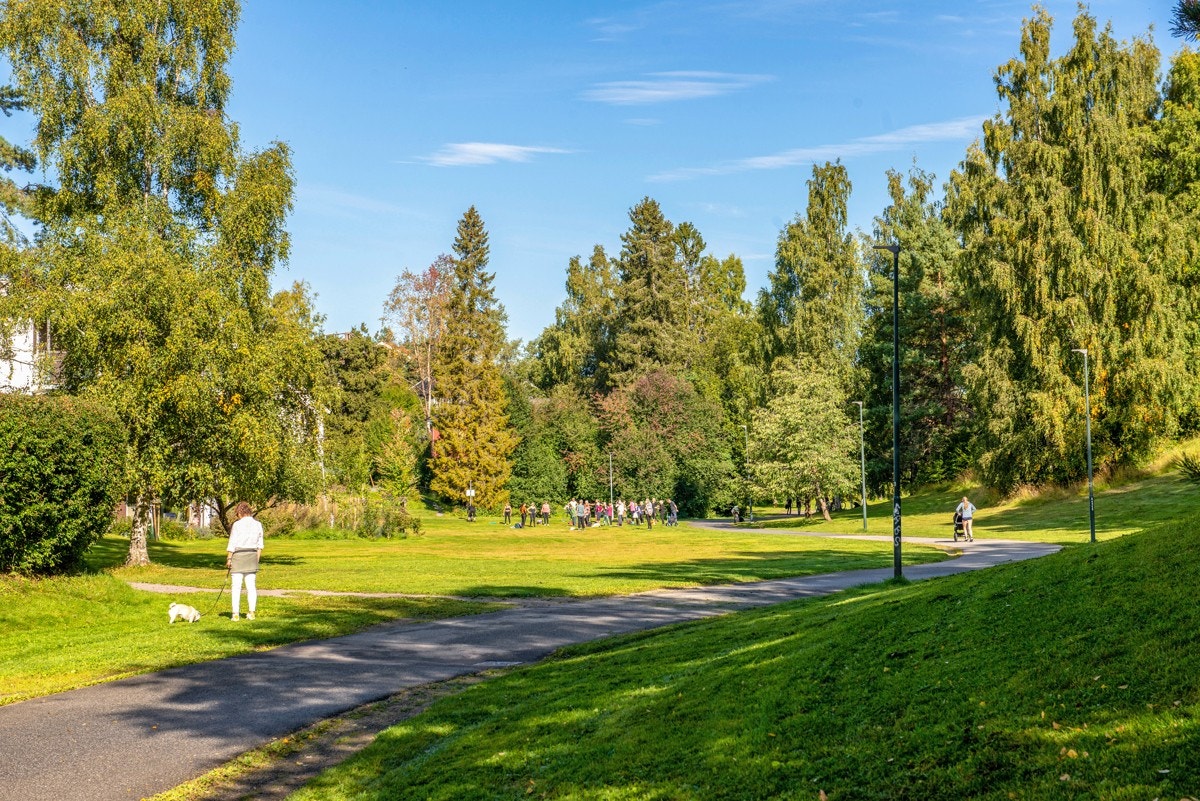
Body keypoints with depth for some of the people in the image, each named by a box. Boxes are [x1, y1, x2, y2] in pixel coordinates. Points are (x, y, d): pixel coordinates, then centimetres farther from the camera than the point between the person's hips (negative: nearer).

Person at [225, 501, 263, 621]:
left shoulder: (237, 524, -10)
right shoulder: (258, 525, 5)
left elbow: (232, 544, -10)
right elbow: (260, 545, 9)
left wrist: (228, 559, -3)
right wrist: (257, 559, 16)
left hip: (238, 556, -4)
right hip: (252, 556, 4)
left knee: (236, 586, -1)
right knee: (251, 586, 8)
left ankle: (236, 614, -2)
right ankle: (251, 612, 9)